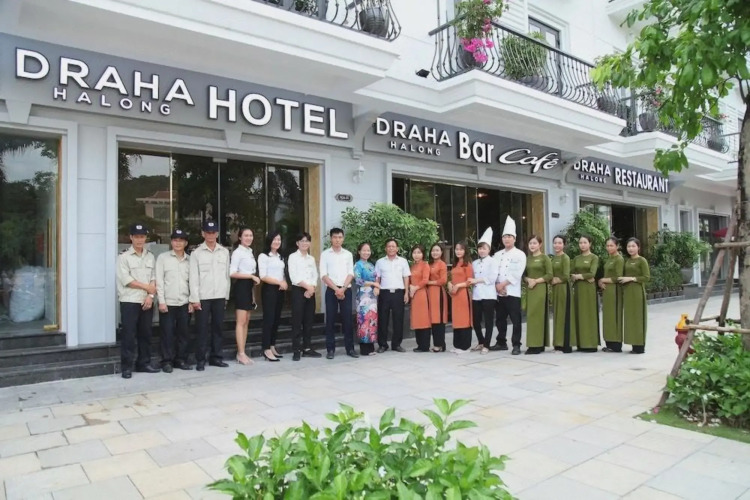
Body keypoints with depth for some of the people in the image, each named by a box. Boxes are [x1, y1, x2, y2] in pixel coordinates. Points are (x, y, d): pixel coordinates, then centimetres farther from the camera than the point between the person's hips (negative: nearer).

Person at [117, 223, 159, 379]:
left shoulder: (150, 257, 11)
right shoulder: (124, 257, -2)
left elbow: (154, 278, 6)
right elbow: (126, 280, -10)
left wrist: (150, 296, -8)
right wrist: (147, 287, -6)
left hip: (147, 302, 4)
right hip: (129, 302, -4)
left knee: (145, 334, 9)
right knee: (129, 335, -3)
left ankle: (144, 363, 18)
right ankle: (126, 367, 4)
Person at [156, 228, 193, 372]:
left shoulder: (190, 260, 8)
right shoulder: (163, 258, 3)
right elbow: (159, 280, -2)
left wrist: (192, 301, 3)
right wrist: (161, 301, -7)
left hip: (184, 303, 2)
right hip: (168, 303, -2)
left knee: (183, 333, 7)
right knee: (167, 333, 1)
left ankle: (181, 360, 18)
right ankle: (167, 361, 12)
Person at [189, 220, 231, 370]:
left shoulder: (224, 252, 8)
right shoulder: (196, 253, 1)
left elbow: (227, 275, 9)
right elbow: (194, 277, -3)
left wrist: (226, 295, 7)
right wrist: (195, 299, -8)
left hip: (219, 296, 3)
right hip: (203, 297, -2)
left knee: (217, 327, 8)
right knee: (202, 329, 1)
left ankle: (216, 357, 18)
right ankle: (200, 360, 10)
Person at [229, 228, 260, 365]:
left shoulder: (250, 252, 16)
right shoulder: (237, 252, -8)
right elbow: (232, 273, -17)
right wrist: (252, 276, -17)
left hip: (250, 287, 8)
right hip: (242, 287, -8)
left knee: (246, 321, 9)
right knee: (241, 322, -6)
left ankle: (242, 352, 14)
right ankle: (241, 354, -3)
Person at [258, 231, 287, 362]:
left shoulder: (280, 257, 17)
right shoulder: (263, 256, -5)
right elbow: (263, 276, -13)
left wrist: (285, 283, -3)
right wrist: (279, 282, -15)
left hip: (280, 290, 7)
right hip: (269, 290, -7)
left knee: (277, 319, 9)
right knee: (269, 319, -7)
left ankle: (272, 347, 17)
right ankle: (267, 350, -3)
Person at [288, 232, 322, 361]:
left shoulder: (312, 258, 16)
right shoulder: (293, 257, 0)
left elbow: (315, 276, 9)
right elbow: (294, 276, -10)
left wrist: (312, 289, -8)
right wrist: (307, 286, -14)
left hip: (311, 292, 5)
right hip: (298, 290, -5)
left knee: (308, 320, 7)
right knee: (297, 321, -5)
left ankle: (307, 348, 14)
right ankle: (297, 350, -2)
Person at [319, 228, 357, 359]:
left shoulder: (348, 254, 10)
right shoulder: (325, 254, 4)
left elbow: (351, 274, 3)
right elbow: (324, 275, -4)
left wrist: (343, 288, -10)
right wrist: (336, 289, -12)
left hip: (346, 290, 1)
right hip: (331, 290, -1)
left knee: (347, 319, 2)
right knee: (330, 320, 1)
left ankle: (350, 348, 9)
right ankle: (330, 349, 7)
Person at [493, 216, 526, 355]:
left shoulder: (520, 254, -2)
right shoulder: (497, 255, 15)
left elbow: (517, 273, -12)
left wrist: (503, 284, -15)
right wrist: (497, 285, -8)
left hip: (513, 292, -5)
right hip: (498, 292, 5)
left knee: (515, 320, -3)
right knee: (500, 319, 12)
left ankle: (516, 345, 3)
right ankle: (501, 342, 23)